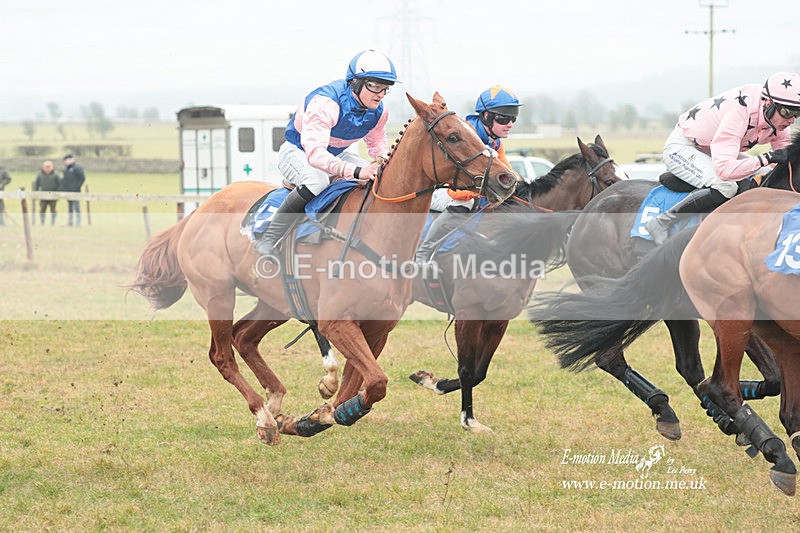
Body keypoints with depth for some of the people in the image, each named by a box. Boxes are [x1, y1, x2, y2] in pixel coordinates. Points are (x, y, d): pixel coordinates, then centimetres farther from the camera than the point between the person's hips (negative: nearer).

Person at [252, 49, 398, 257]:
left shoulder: (378, 112, -11)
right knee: (316, 180, -41)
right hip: (297, 152, -7)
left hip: (335, 155, 7)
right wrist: (356, 171, -58)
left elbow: (377, 142, 11)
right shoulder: (325, 102, -35)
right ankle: (268, 240, -32)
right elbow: (314, 153, -46)